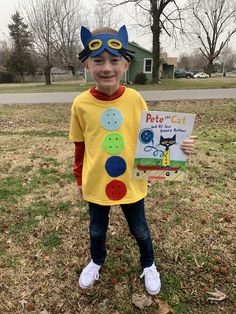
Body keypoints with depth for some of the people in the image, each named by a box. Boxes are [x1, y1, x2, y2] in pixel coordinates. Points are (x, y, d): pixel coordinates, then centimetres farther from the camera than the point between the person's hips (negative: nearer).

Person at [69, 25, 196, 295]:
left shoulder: (135, 99, -12)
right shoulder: (81, 104, -12)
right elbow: (80, 146, 0)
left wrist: (176, 145, -19)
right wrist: (79, 179, 8)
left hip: (132, 181, 0)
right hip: (96, 183, 1)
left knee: (140, 229, 20)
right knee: (97, 229, 23)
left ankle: (148, 265, 50)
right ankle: (96, 261, 55)